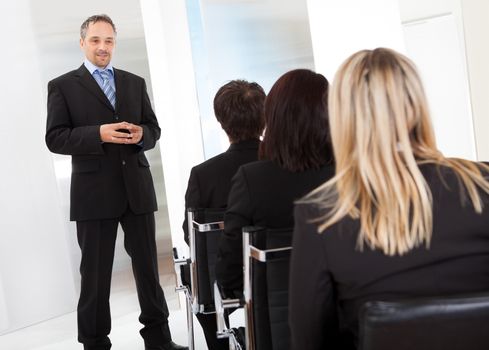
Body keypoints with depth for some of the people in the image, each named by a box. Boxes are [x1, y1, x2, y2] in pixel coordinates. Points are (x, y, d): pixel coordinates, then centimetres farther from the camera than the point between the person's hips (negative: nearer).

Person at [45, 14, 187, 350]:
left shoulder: (135, 83, 14)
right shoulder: (62, 86, 2)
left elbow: (154, 128, 14)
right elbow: (55, 138, -6)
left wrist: (141, 134, -10)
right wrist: (98, 134, -20)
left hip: (137, 188, 4)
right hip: (94, 192, -3)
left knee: (148, 266, 9)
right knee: (95, 273, 5)